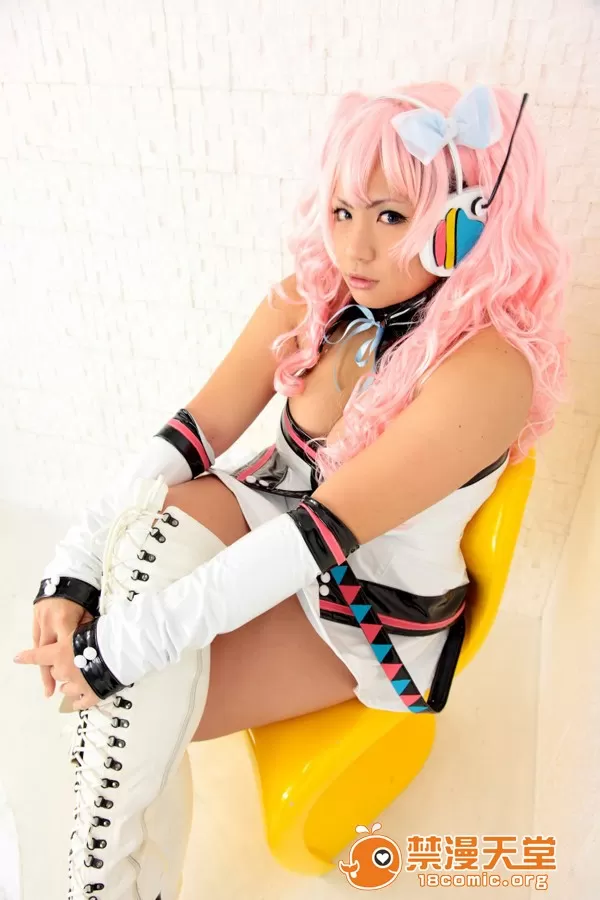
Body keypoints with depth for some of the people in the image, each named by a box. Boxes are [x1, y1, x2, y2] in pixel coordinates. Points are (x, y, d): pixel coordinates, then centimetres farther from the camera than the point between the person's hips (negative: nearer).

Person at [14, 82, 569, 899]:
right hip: (268, 532, 5)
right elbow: (195, 432, -12)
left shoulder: (488, 367, -26)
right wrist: (74, 569, -21)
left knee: (139, 695, -20)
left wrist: (121, 649, -30)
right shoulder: (313, 297, -8)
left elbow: (322, 535, -32)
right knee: (159, 514, -25)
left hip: (373, 618, -5)